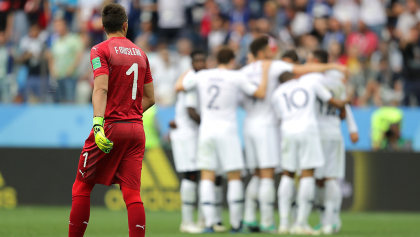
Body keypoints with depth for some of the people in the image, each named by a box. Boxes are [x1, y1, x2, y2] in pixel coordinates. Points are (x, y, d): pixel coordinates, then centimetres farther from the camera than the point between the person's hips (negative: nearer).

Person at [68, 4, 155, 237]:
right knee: (132, 192, -2)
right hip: (136, 130, 5)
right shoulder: (140, 53, 14)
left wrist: (98, 124, -27)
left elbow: (101, 89, -18)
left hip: (110, 127, -4)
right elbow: (150, 98, 17)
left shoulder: (101, 50, -3)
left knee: (82, 186, 7)